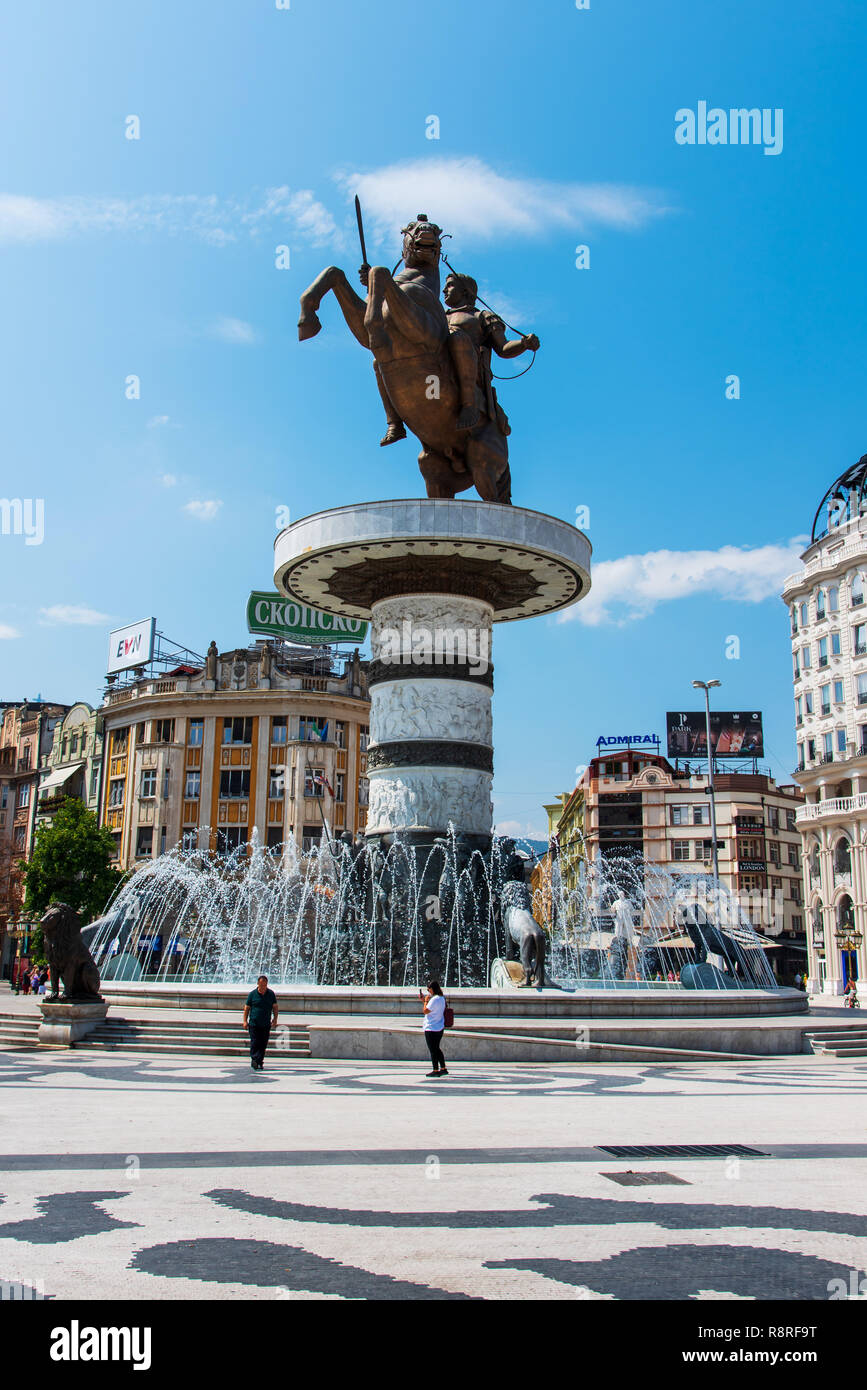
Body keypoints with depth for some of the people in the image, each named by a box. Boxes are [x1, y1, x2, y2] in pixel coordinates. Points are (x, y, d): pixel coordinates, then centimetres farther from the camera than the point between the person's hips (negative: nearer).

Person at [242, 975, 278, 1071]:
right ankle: (254, 1060, -1)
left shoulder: (271, 994, 6)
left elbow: (275, 1007, 12)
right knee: (255, 1043, -7)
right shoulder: (252, 994, 0)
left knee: (263, 1045, 3)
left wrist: (275, 1018, -1)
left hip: (266, 1024, 2)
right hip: (254, 1024, -2)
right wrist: (245, 1021, -3)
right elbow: (247, 1008, 4)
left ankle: (259, 1062, 10)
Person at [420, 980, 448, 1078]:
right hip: (439, 1028, 9)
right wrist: (423, 1000, 17)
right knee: (437, 1049, 17)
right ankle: (443, 1069, 19)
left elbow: (425, 1011, -18)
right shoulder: (441, 998, 11)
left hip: (431, 1029, -9)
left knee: (432, 1050, -1)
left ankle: (435, 1070, 3)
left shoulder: (434, 999, -19)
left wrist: (426, 1000, -6)